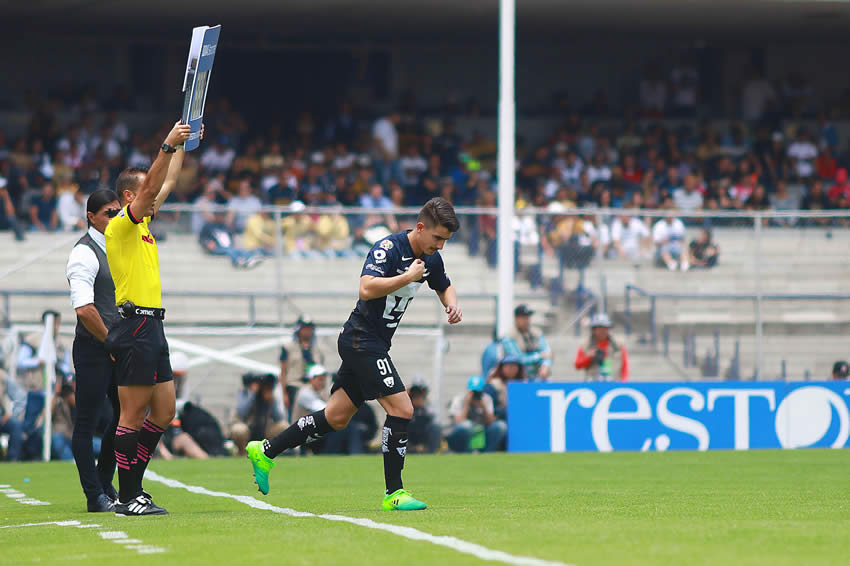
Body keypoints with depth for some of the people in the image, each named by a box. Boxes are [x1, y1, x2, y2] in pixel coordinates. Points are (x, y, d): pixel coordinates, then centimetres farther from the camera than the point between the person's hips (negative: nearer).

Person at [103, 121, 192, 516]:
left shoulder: (142, 224, 18)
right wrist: (168, 145, -27)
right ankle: (127, 498, -5)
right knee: (133, 416, -7)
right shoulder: (121, 224, -7)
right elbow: (151, 187, -22)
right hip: (135, 328, -10)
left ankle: (133, 488, 16)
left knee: (163, 413, 10)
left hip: (152, 329, 10)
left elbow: (167, 183, 27)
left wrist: (182, 146, 25)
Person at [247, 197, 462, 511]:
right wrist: (408, 276, -26)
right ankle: (394, 493, -9)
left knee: (337, 417, 12)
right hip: (362, 341, -9)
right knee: (402, 408, -15)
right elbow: (367, 288, -31)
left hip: (372, 345, 9)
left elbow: (445, 287, 28)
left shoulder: (431, 258, 8)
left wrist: (452, 304, 6)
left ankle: (265, 451, 23)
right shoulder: (389, 247, -18)